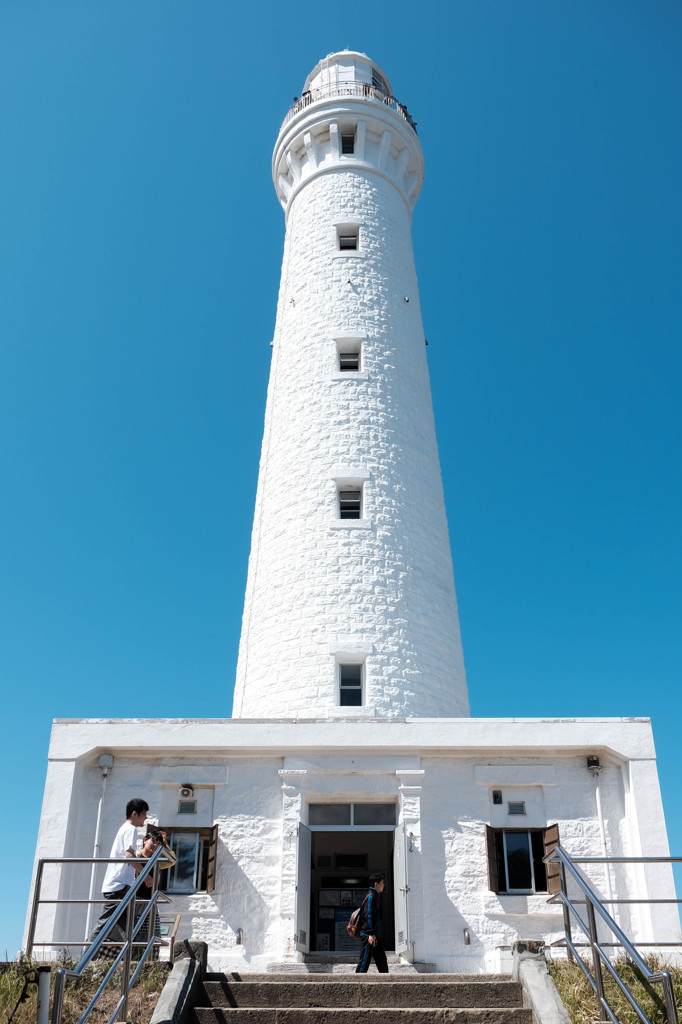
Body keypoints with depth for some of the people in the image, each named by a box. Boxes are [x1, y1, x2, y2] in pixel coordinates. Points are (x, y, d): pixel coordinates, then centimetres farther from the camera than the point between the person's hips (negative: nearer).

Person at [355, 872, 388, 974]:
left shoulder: (376, 896, 17)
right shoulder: (370, 896, -13)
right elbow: (368, 915, -20)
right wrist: (371, 934, -24)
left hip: (376, 935, 10)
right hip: (369, 935, -10)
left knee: (381, 960, 11)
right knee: (365, 960, -6)